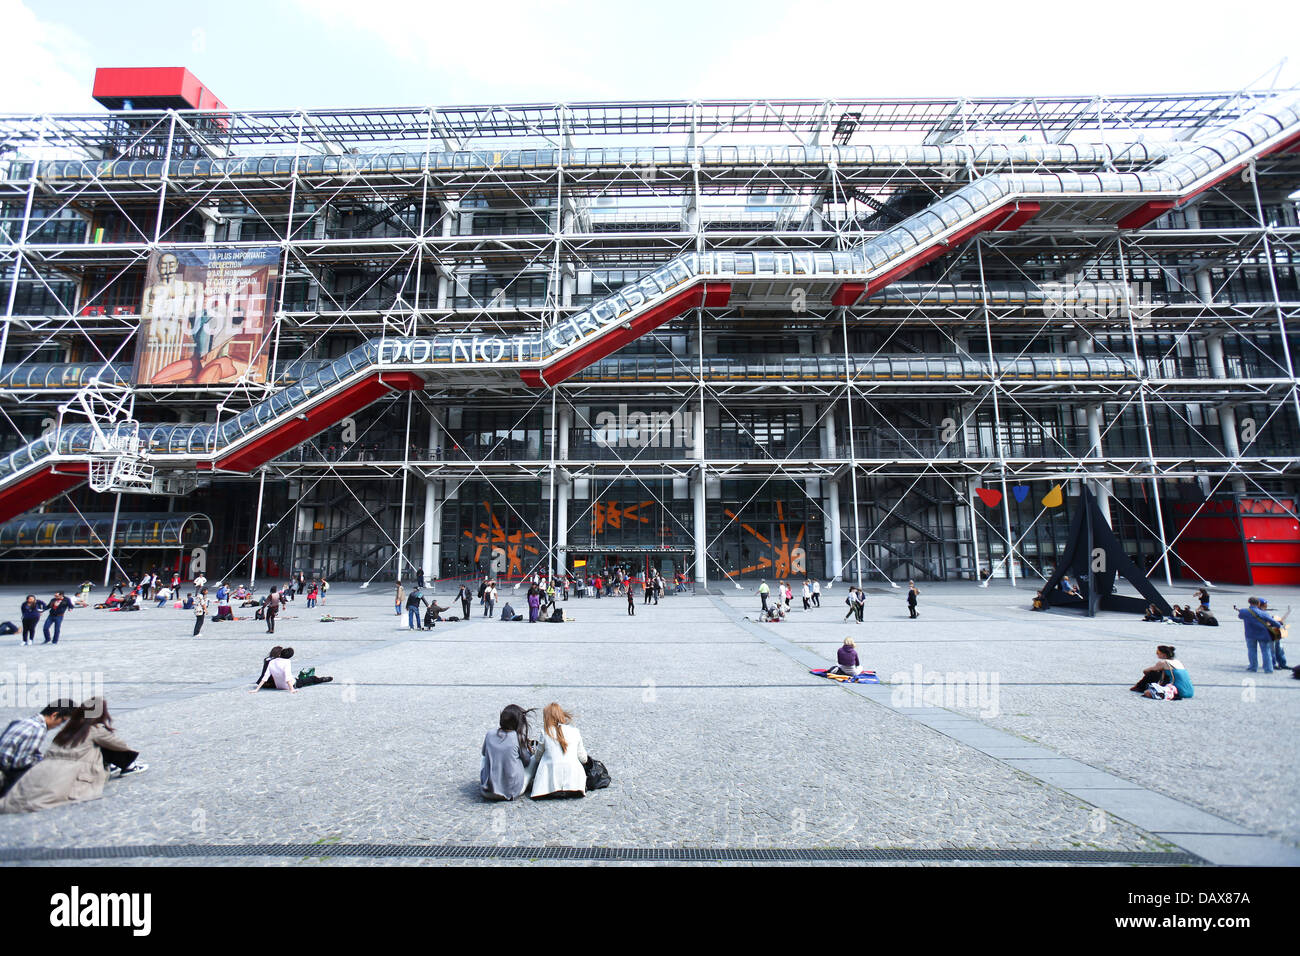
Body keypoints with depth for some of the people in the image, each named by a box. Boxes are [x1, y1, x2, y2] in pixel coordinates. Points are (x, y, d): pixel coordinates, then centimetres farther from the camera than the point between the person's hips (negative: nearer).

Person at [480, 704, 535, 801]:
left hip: (488, 793, 3)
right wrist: (530, 750, 22)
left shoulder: (489, 734, -4)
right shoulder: (519, 737, -11)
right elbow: (526, 762, 3)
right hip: (513, 792, -3)